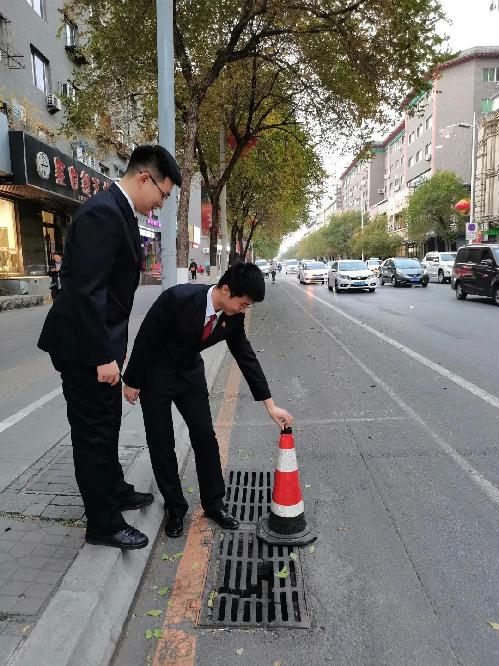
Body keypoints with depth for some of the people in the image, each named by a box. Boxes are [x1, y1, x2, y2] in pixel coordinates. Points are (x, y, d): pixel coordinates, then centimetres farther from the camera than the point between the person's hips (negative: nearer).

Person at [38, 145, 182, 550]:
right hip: (85, 347, -10)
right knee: (93, 433, 3)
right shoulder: (103, 212, -20)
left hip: (100, 341, 10)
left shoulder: (119, 212, 12)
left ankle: (116, 493, 40)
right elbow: (85, 291, -26)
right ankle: (104, 524, 20)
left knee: (106, 426, 22)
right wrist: (104, 356, -24)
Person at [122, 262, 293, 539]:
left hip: (190, 371, 5)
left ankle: (213, 503, 19)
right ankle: (175, 508, 19)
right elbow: (145, 337, -21)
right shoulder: (178, 298, -32)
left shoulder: (233, 317, -14)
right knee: (161, 443, 1)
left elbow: (246, 357, -5)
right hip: (155, 373, -4)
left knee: (206, 437, 2)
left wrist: (270, 405, -4)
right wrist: (132, 381, -12)